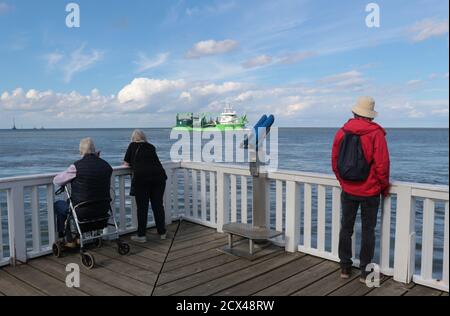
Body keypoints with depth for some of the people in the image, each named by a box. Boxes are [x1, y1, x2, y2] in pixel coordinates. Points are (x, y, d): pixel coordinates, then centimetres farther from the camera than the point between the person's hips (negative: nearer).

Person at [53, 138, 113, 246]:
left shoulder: (77, 166, -18)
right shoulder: (106, 165, -3)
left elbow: (56, 181, -5)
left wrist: (70, 177, 13)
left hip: (83, 212, -5)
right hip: (103, 210, 6)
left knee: (58, 205, 24)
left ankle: (69, 241, 30)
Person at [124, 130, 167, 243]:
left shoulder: (133, 146, 12)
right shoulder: (151, 147, 20)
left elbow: (126, 164, 14)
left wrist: (134, 163, 35)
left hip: (141, 177, -3)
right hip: (159, 175, 3)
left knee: (142, 207, 2)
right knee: (158, 205, 11)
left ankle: (141, 235, 6)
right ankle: (162, 232, 18)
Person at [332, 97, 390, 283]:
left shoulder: (342, 132, 0)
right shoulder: (376, 133, -11)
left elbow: (335, 162, 5)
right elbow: (382, 164, -13)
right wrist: (384, 187, 1)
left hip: (348, 190, 3)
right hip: (370, 191, -3)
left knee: (346, 228, 13)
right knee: (368, 230, 8)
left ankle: (345, 268, 23)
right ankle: (365, 272, 15)